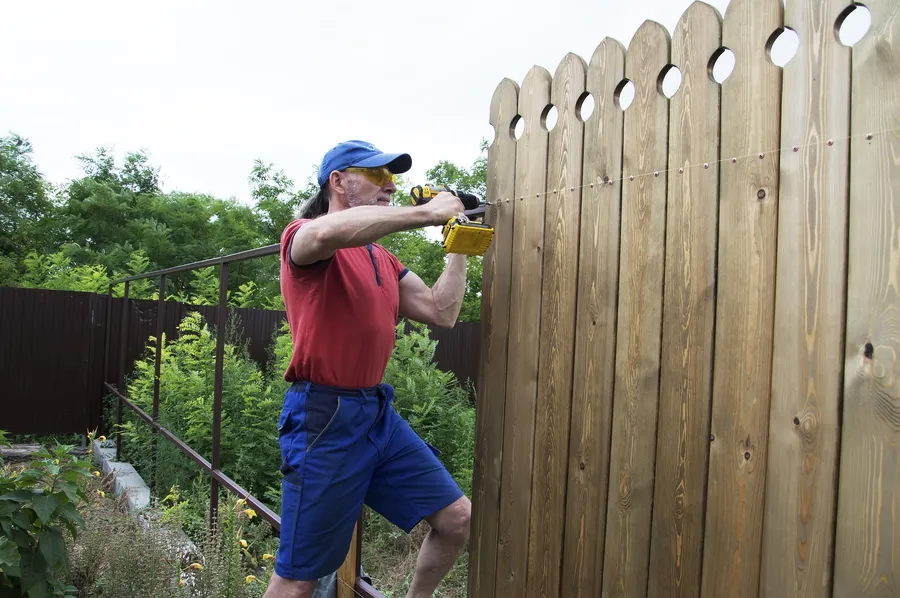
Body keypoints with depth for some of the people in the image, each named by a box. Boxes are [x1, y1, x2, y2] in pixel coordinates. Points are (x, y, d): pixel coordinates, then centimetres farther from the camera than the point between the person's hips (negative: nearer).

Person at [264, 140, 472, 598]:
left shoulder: (383, 259, 15)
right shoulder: (302, 236, -8)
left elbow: (441, 313, 11)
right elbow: (329, 233, -34)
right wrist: (426, 213, -26)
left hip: (379, 413, 8)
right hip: (324, 417, -7)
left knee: (456, 518, 8)